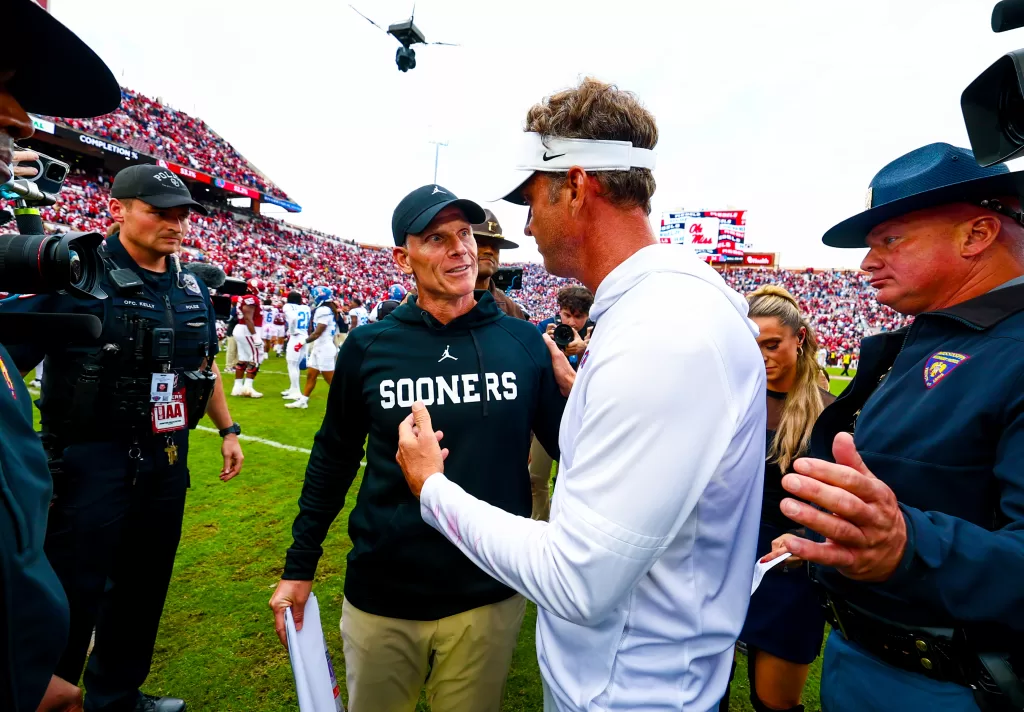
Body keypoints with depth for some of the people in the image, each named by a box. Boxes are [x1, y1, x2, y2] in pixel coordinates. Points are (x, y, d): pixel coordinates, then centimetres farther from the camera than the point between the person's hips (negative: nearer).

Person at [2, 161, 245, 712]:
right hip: (92, 461, -6)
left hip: (167, 459, 6)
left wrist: (227, 428, 18)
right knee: (74, 599, 5)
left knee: (145, 586, 19)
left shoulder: (191, 288, 7)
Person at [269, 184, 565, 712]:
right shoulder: (369, 348, -6)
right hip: (380, 595, 1)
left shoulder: (524, 343, -7)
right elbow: (333, 459, 4)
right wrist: (299, 567, 7)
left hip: (489, 597, 0)